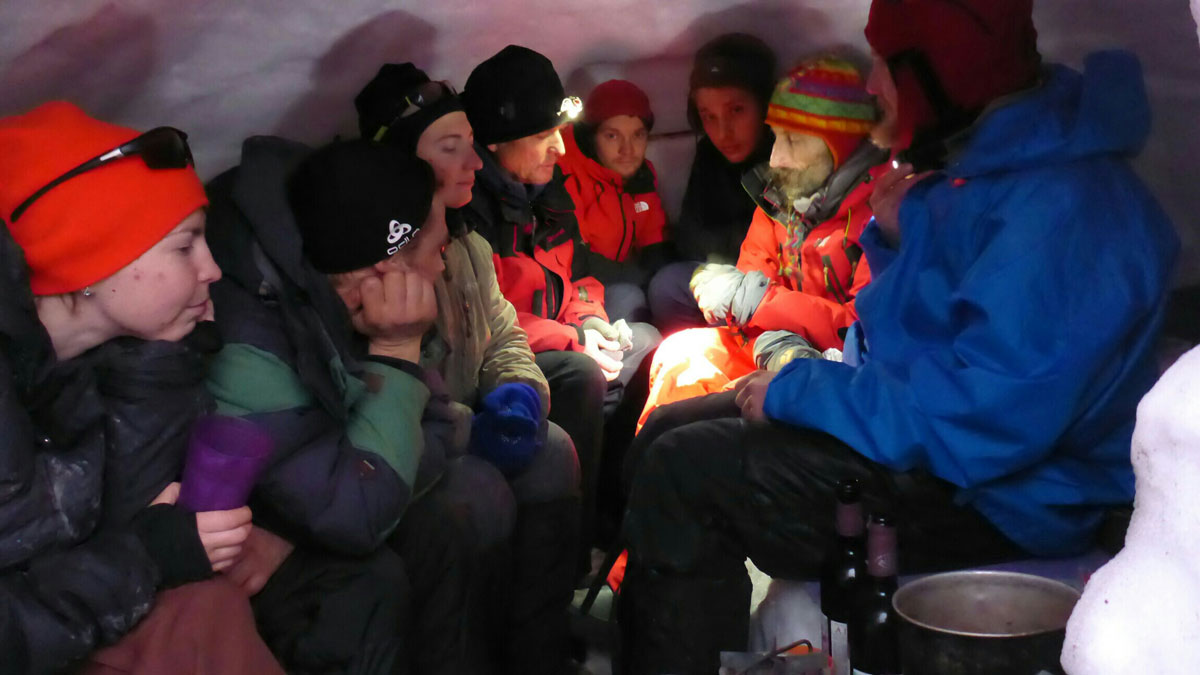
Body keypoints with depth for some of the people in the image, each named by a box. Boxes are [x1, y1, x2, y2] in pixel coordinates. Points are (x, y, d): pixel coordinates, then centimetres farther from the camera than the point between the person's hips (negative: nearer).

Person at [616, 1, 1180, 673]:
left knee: (684, 470, -17)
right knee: (668, 431, 9)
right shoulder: (980, 166, 6)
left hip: (990, 492, -10)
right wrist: (895, 239, -1)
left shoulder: (1064, 207, -26)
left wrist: (798, 389, -21)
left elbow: (984, 416, -32)